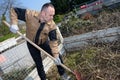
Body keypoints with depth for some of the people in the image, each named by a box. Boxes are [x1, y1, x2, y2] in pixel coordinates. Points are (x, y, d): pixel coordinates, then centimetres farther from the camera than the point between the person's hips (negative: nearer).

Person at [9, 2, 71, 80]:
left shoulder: (52, 25, -24)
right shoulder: (29, 14, -29)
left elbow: (53, 41, -22)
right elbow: (14, 10, -17)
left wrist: (56, 55, -28)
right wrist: (14, 24, -32)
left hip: (44, 42, 1)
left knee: (58, 57, -5)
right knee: (38, 63, 10)